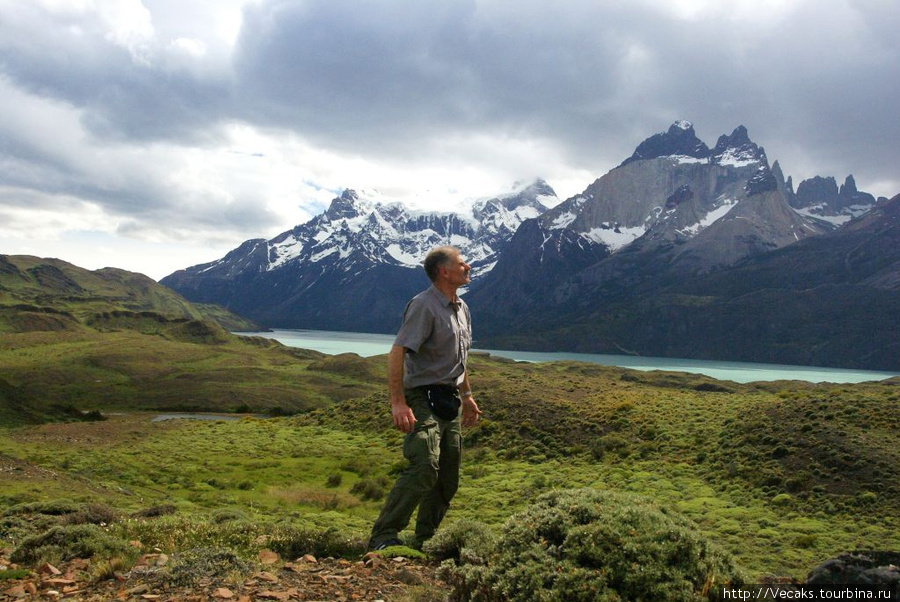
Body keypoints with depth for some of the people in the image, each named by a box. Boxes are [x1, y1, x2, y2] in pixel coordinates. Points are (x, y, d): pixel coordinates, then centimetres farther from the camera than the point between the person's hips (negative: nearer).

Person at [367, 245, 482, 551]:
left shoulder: (461, 308, 15)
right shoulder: (424, 306, -14)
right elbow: (397, 353, -21)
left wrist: (467, 396, 27)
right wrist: (397, 402, -28)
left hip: (450, 401, 9)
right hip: (423, 398, -9)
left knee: (448, 477, 10)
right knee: (425, 467, -23)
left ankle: (424, 543, 23)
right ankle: (383, 537, -13)